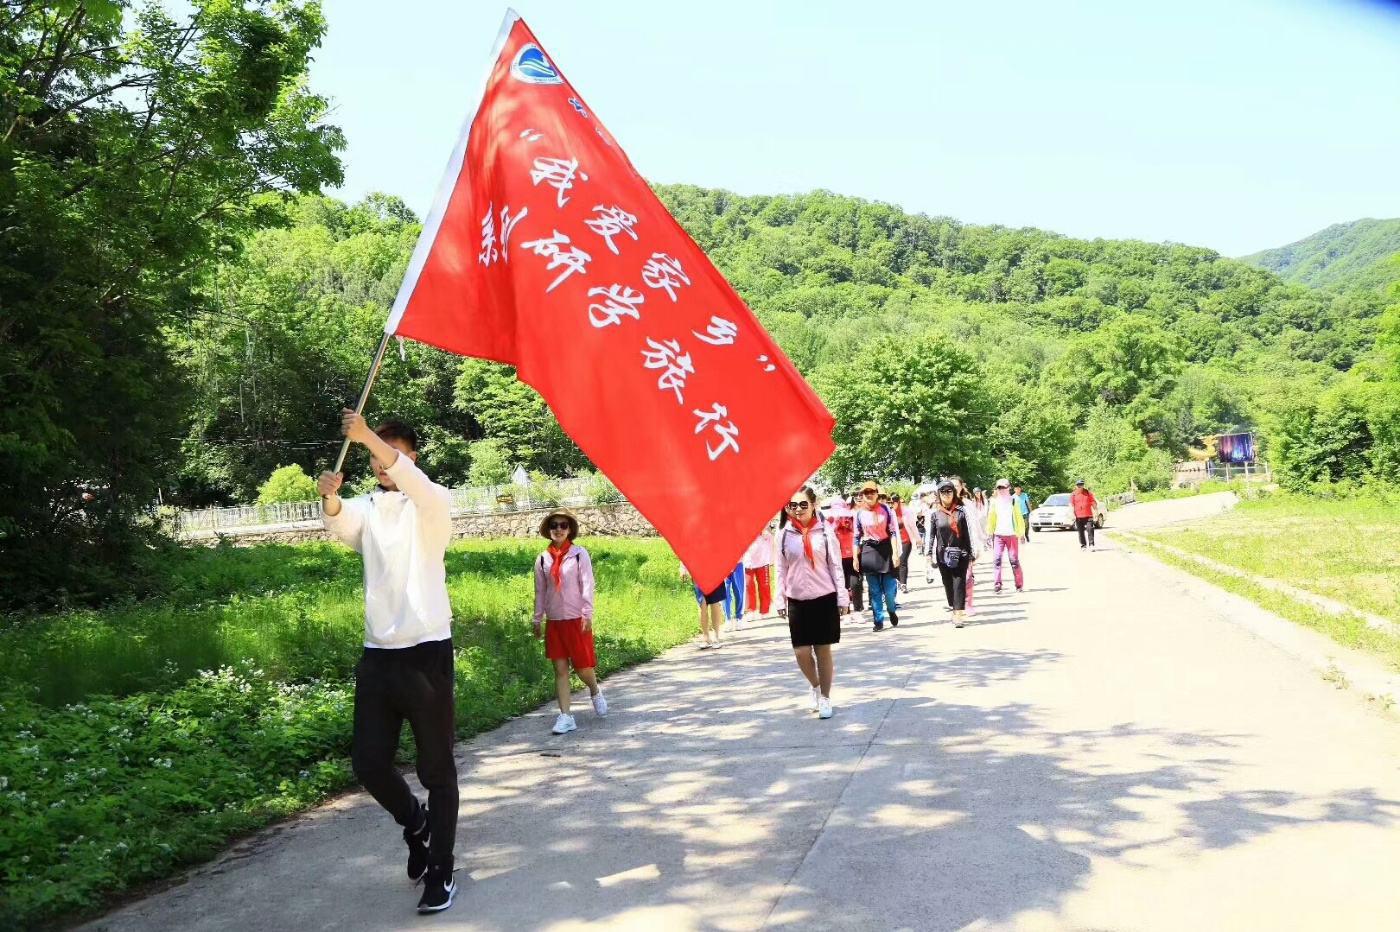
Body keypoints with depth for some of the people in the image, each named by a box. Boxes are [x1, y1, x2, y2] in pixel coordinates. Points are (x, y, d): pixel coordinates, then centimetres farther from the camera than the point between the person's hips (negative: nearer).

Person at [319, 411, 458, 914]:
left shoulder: (433, 504, 1)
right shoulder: (364, 507, 11)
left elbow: (412, 480, -23)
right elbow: (341, 525, -13)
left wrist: (369, 435, -38)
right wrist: (329, 498, -36)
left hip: (426, 650, -4)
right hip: (377, 652, 4)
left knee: (436, 766, 3)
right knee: (368, 762, 6)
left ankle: (440, 869, 16)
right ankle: (415, 823, 35)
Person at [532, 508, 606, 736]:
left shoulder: (579, 554, -4)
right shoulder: (543, 559, 5)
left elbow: (587, 586, -7)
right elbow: (540, 592, 11)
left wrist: (587, 615, -13)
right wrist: (537, 619, 9)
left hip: (577, 619, -3)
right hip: (554, 621, 3)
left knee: (583, 667, 1)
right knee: (560, 669, 2)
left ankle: (595, 692, 33)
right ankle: (565, 717, 5)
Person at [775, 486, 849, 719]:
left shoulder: (825, 532, -3)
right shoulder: (784, 535, 2)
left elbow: (836, 566, -1)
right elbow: (782, 570, 6)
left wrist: (842, 598, -3)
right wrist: (780, 600, 3)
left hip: (824, 598, -2)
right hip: (797, 601, 2)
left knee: (823, 650, 4)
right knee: (801, 651, -1)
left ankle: (825, 697, 19)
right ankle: (815, 686, 28)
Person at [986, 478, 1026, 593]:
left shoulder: (1013, 501, 4)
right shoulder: (994, 502, 8)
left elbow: (1019, 518, 4)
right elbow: (991, 518, 9)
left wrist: (1021, 533, 1)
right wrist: (989, 532, 3)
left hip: (1012, 534, -1)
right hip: (998, 535, 2)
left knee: (1014, 560, 1)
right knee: (997, 559, -6)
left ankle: (1019, 584, 10)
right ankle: (997, 584, -5)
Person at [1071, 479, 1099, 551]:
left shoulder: (1088, 493, 6)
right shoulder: (1073, 494, 3)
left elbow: (1093, 502, 10)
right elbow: (1071, 505, 0)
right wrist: (1073, 515, -9)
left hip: (1088, 515, 0)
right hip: (1078, 517, 0)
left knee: (1090, 529, -11)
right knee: (1081, 531, 7)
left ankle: (1091, 545, -7)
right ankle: (1082, 545, 18)